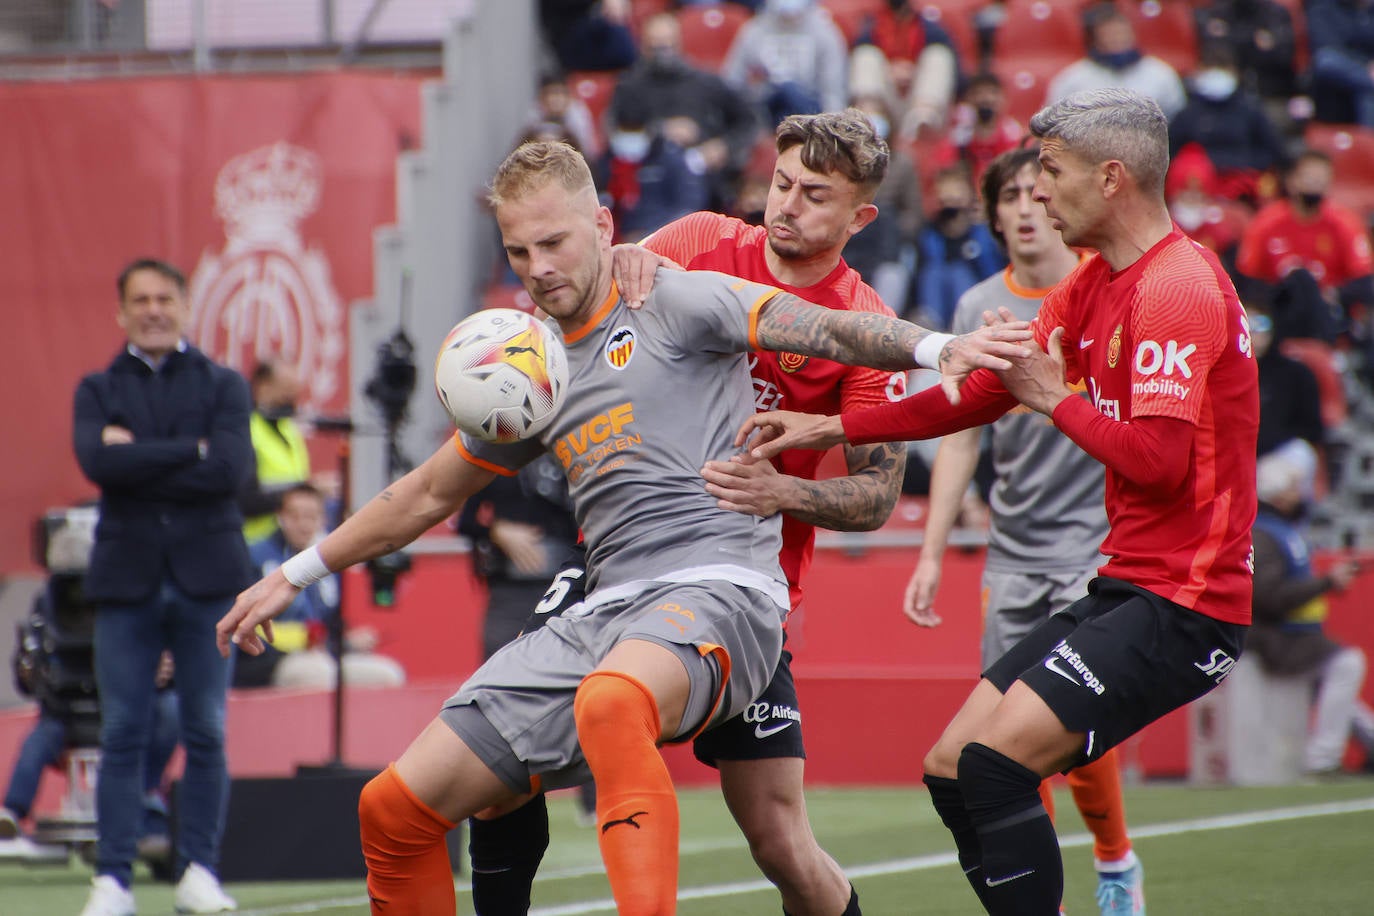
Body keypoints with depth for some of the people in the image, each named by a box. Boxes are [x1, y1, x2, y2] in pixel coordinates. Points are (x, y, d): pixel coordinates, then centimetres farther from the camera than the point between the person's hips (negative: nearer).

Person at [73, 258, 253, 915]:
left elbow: (232, 468, -8)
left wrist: (140, 461, -9)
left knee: (207, 732, 0)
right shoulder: (98, 390, 11)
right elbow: (98, 462, -9)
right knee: (122, 734, -3)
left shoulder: (223, 386, 9)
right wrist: (191, 452, -10)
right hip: (127, 577, 0)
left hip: (206, 576, 0)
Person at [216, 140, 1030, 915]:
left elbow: (823, 330, -11)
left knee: (610, 702, -44)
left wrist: (937, 348, -29)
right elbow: (427, 496, 34)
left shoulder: (674, 301, 2)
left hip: (716, 586, -7)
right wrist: (297, 575, 36)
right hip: (605, 611, 7)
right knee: (392, 810, 0)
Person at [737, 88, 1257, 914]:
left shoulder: (1178, 288, -16)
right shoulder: (1092, 288, 15)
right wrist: (831, 429, 18)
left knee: (994, 762, -21)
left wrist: (1054, 397, -11)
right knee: (951, 770, 6)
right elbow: (985, 391, 21)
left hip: (1180, 601, -10)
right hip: (1125, 586, 10)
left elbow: (1159, 459, -23)